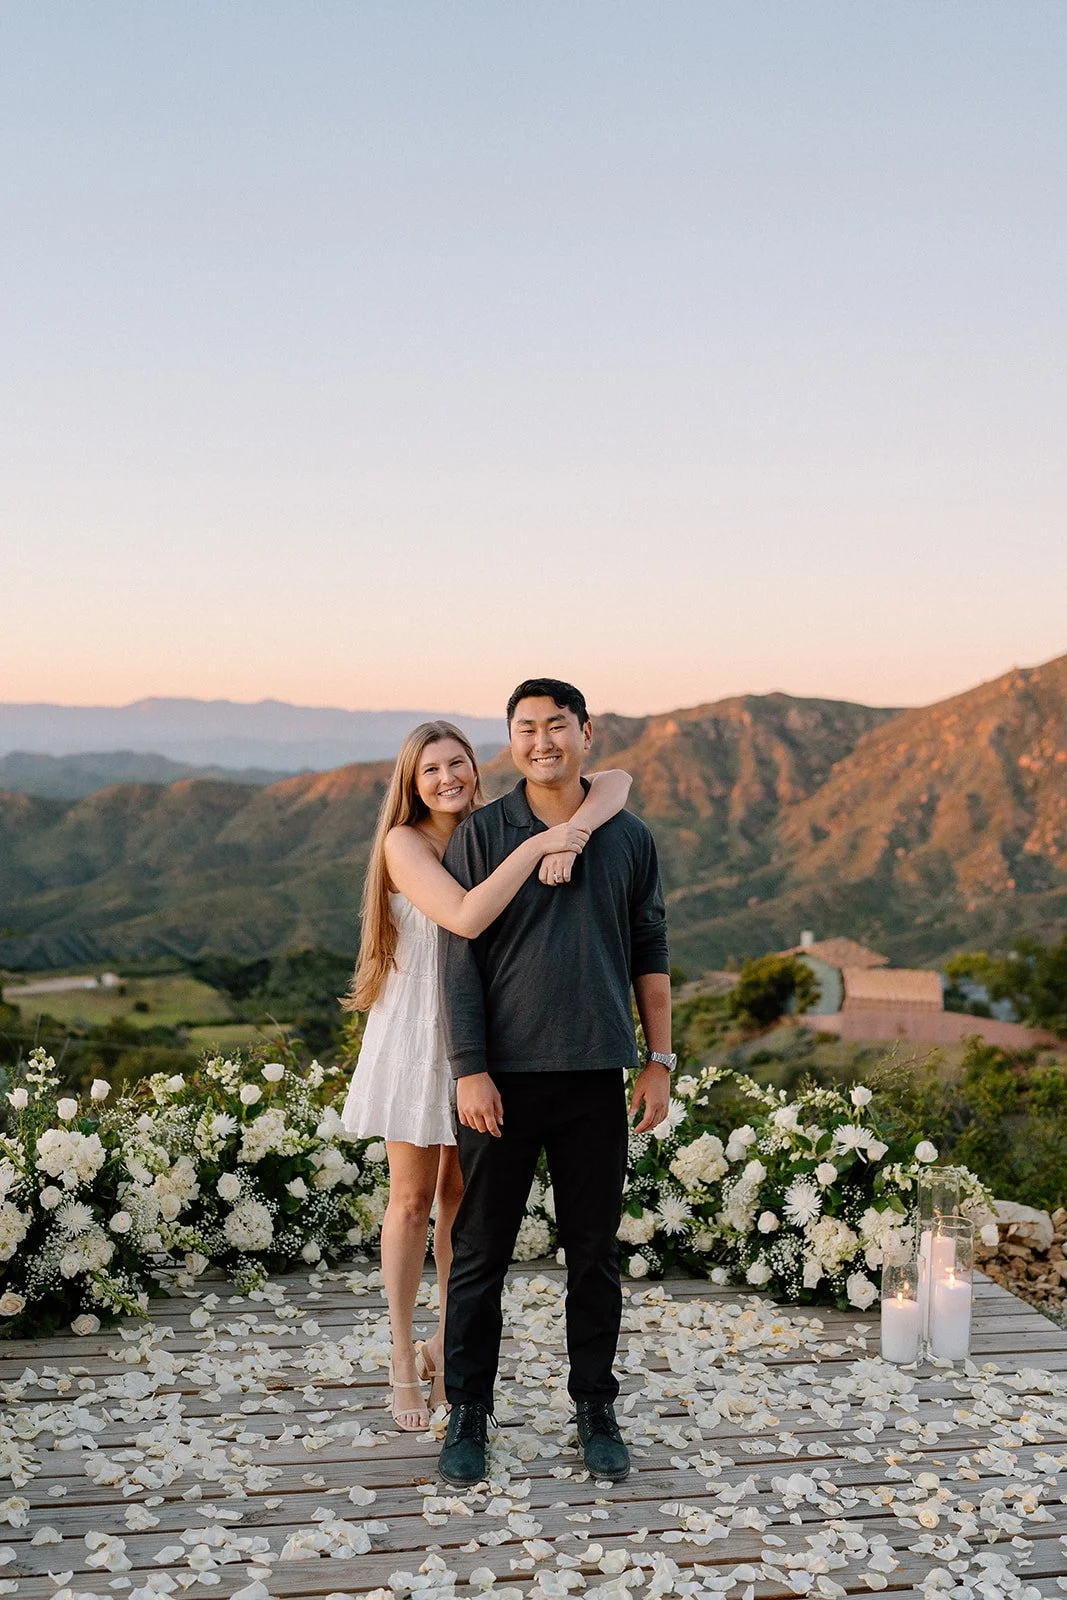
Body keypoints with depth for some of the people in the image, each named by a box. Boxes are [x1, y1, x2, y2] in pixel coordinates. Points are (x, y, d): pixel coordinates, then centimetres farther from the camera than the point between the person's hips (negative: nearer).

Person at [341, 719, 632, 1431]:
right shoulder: (404, 842, -12)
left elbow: (618, 780, -9)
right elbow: (467, 918, -29)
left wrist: (571, 834, -28)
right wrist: (538, 844, -29)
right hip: (416, 1032, -3)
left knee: (462, 1200, 13)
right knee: (412, 1200, 8)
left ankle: (446, 1347, 30)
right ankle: (403, 1358, 23)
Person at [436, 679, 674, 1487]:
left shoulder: (629, 838, 6)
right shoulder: (480, 835, -1)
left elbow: (651, 956, 11)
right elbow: (460, 958, -3)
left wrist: (660, 1064, 6)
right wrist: (469, 1070, -10)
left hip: (597, 1079, 2)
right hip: (503, 1079, -2)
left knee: (595, 1253, 11)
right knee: (480, 1253, 6)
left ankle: (597, 1410, 27)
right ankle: (469, 1414, 22)